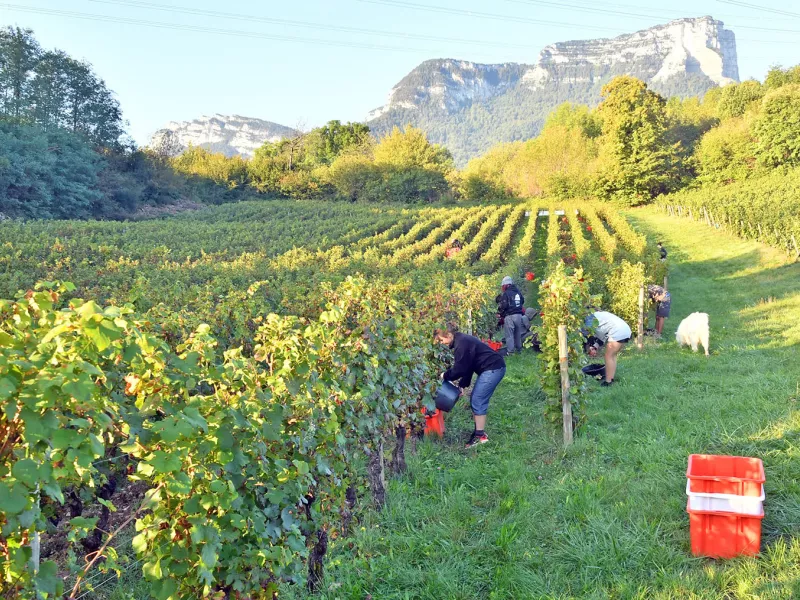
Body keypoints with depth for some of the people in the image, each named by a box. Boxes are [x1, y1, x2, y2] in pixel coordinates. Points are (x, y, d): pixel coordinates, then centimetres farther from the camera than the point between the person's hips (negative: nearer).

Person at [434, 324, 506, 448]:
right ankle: (479, 431, 19)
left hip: (493, 368, -11)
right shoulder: (461, 340, 14)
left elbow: (460, 369, -18)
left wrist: (445, 376, -2)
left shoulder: (461, 344, -19)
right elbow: (466, 366, 16)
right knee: (475, 400, 12)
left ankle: (480, 436, -4)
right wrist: (462, 385, 9)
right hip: (491, 368, 11)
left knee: (478, 401, -9)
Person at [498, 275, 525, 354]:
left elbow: (504, 305, -16)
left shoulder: (506, 293, -11)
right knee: (518, 332, 18)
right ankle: (519, 348, 27)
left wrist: (500, 311, 2)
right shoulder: (518, 292, 10)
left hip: (509, 315, -7)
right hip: (519, 314, 7)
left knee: (509, 334, -2)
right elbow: (522, 301, 20)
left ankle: (510, 351, -4)